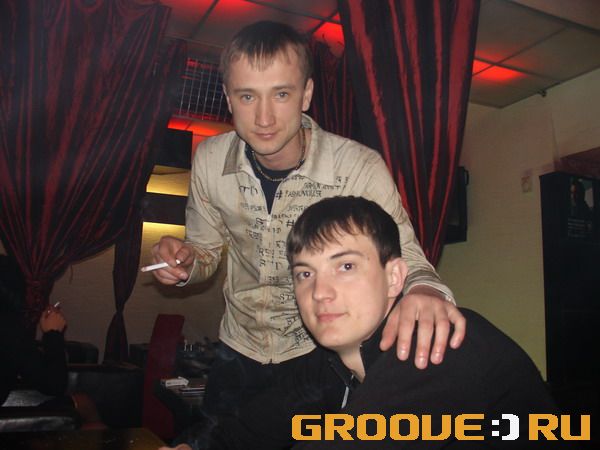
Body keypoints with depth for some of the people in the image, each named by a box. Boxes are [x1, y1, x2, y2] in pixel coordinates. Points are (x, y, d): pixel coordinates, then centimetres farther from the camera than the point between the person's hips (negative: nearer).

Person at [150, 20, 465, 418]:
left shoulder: (360, 168, -26)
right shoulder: (210, 160, -13)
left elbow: (404, 257, -20)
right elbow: (207, 249, 2)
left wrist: (424, 289, -45)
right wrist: (185, 262, -22)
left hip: (321, 354, -3)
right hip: (238, 350, 4)